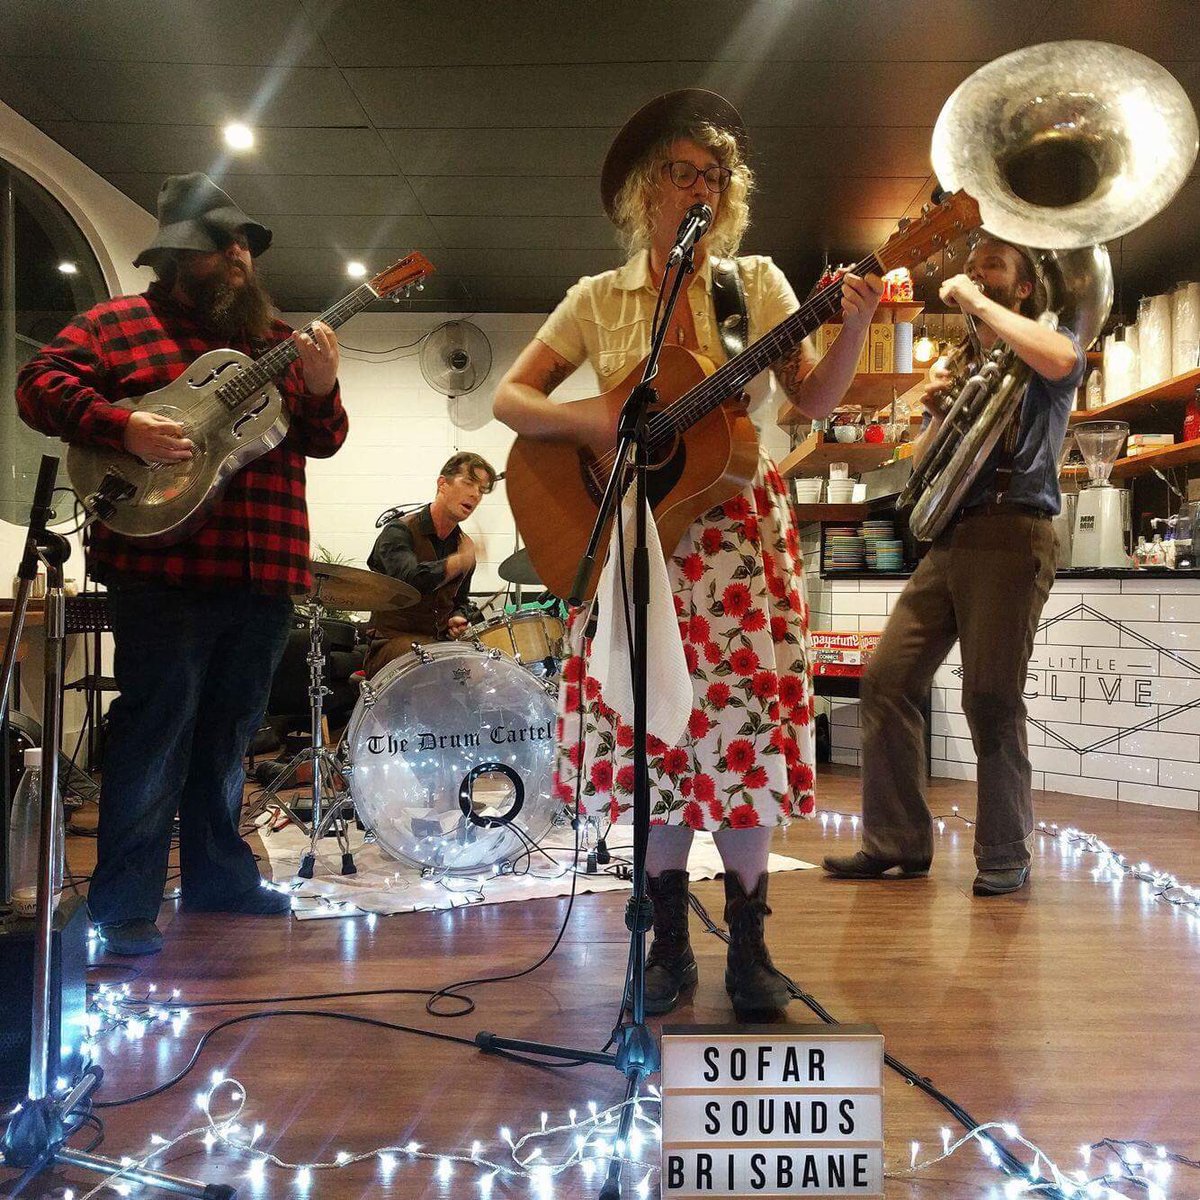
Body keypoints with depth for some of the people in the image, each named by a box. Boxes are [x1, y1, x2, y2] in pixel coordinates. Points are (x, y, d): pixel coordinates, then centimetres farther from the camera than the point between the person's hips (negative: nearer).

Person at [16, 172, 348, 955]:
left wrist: (321, 388, -6)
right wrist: (125, 426, -17)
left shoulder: (276, 341, 18)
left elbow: (322, 441, 14)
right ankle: (125, 904, 6)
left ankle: (217, 875, 27)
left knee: (228, 730, 14)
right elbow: (41, 383, -3)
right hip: (165, 566, -5)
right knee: (157, 727, -4)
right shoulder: (122, 323, 5)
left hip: (265, 571, 5)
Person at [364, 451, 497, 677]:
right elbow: (411, 580, -29)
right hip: (393, 641, -7)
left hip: (442, 642, 7)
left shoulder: (464, 545, 13)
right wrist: (462, 560, -26)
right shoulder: (399, 531, -9)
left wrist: (458, 618, 4)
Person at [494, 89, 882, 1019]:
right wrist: (596, 426, -14)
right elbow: (511, 397, 3)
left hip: (738, 534, 0)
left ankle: (749, 946, 10)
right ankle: (670, 946, 15)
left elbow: (813, 402, 1)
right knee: (653, 733, 1)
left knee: (741, 728, -5)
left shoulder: (758, 282, 7)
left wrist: (855, 328, -16)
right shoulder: (599, 299, 8)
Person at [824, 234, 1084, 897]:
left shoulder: (1037, 361, 7)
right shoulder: (964, 365, 26)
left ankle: (1005, 857, 2)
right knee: (886, 679, -3)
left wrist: (977, 302, -9)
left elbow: (1064, 357, -21)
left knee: (991, 698, -10)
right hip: (948, 540, 7)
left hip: (1010, 536, -7)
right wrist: (938, 414, 5)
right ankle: (897, 842, 5)